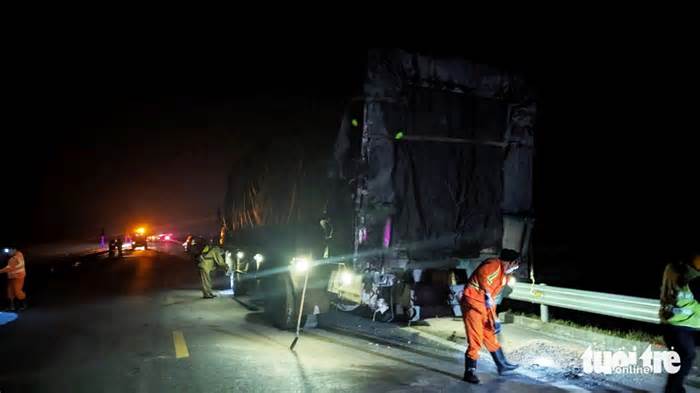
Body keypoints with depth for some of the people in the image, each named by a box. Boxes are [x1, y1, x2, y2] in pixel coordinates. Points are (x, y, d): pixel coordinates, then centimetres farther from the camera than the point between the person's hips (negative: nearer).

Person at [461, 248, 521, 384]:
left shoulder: (503, 275, 18)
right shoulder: (495, 264, -11)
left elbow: (493, 296, 20)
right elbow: (482, 274, -32)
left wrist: (494, 318, 18)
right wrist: (487, 294, -31)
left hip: (485, 306, 10)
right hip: (472, 303, -10)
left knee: (490, 336, 21)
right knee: (475, 340, -6)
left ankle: (502, 365, 35)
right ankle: (470, 372, 3)